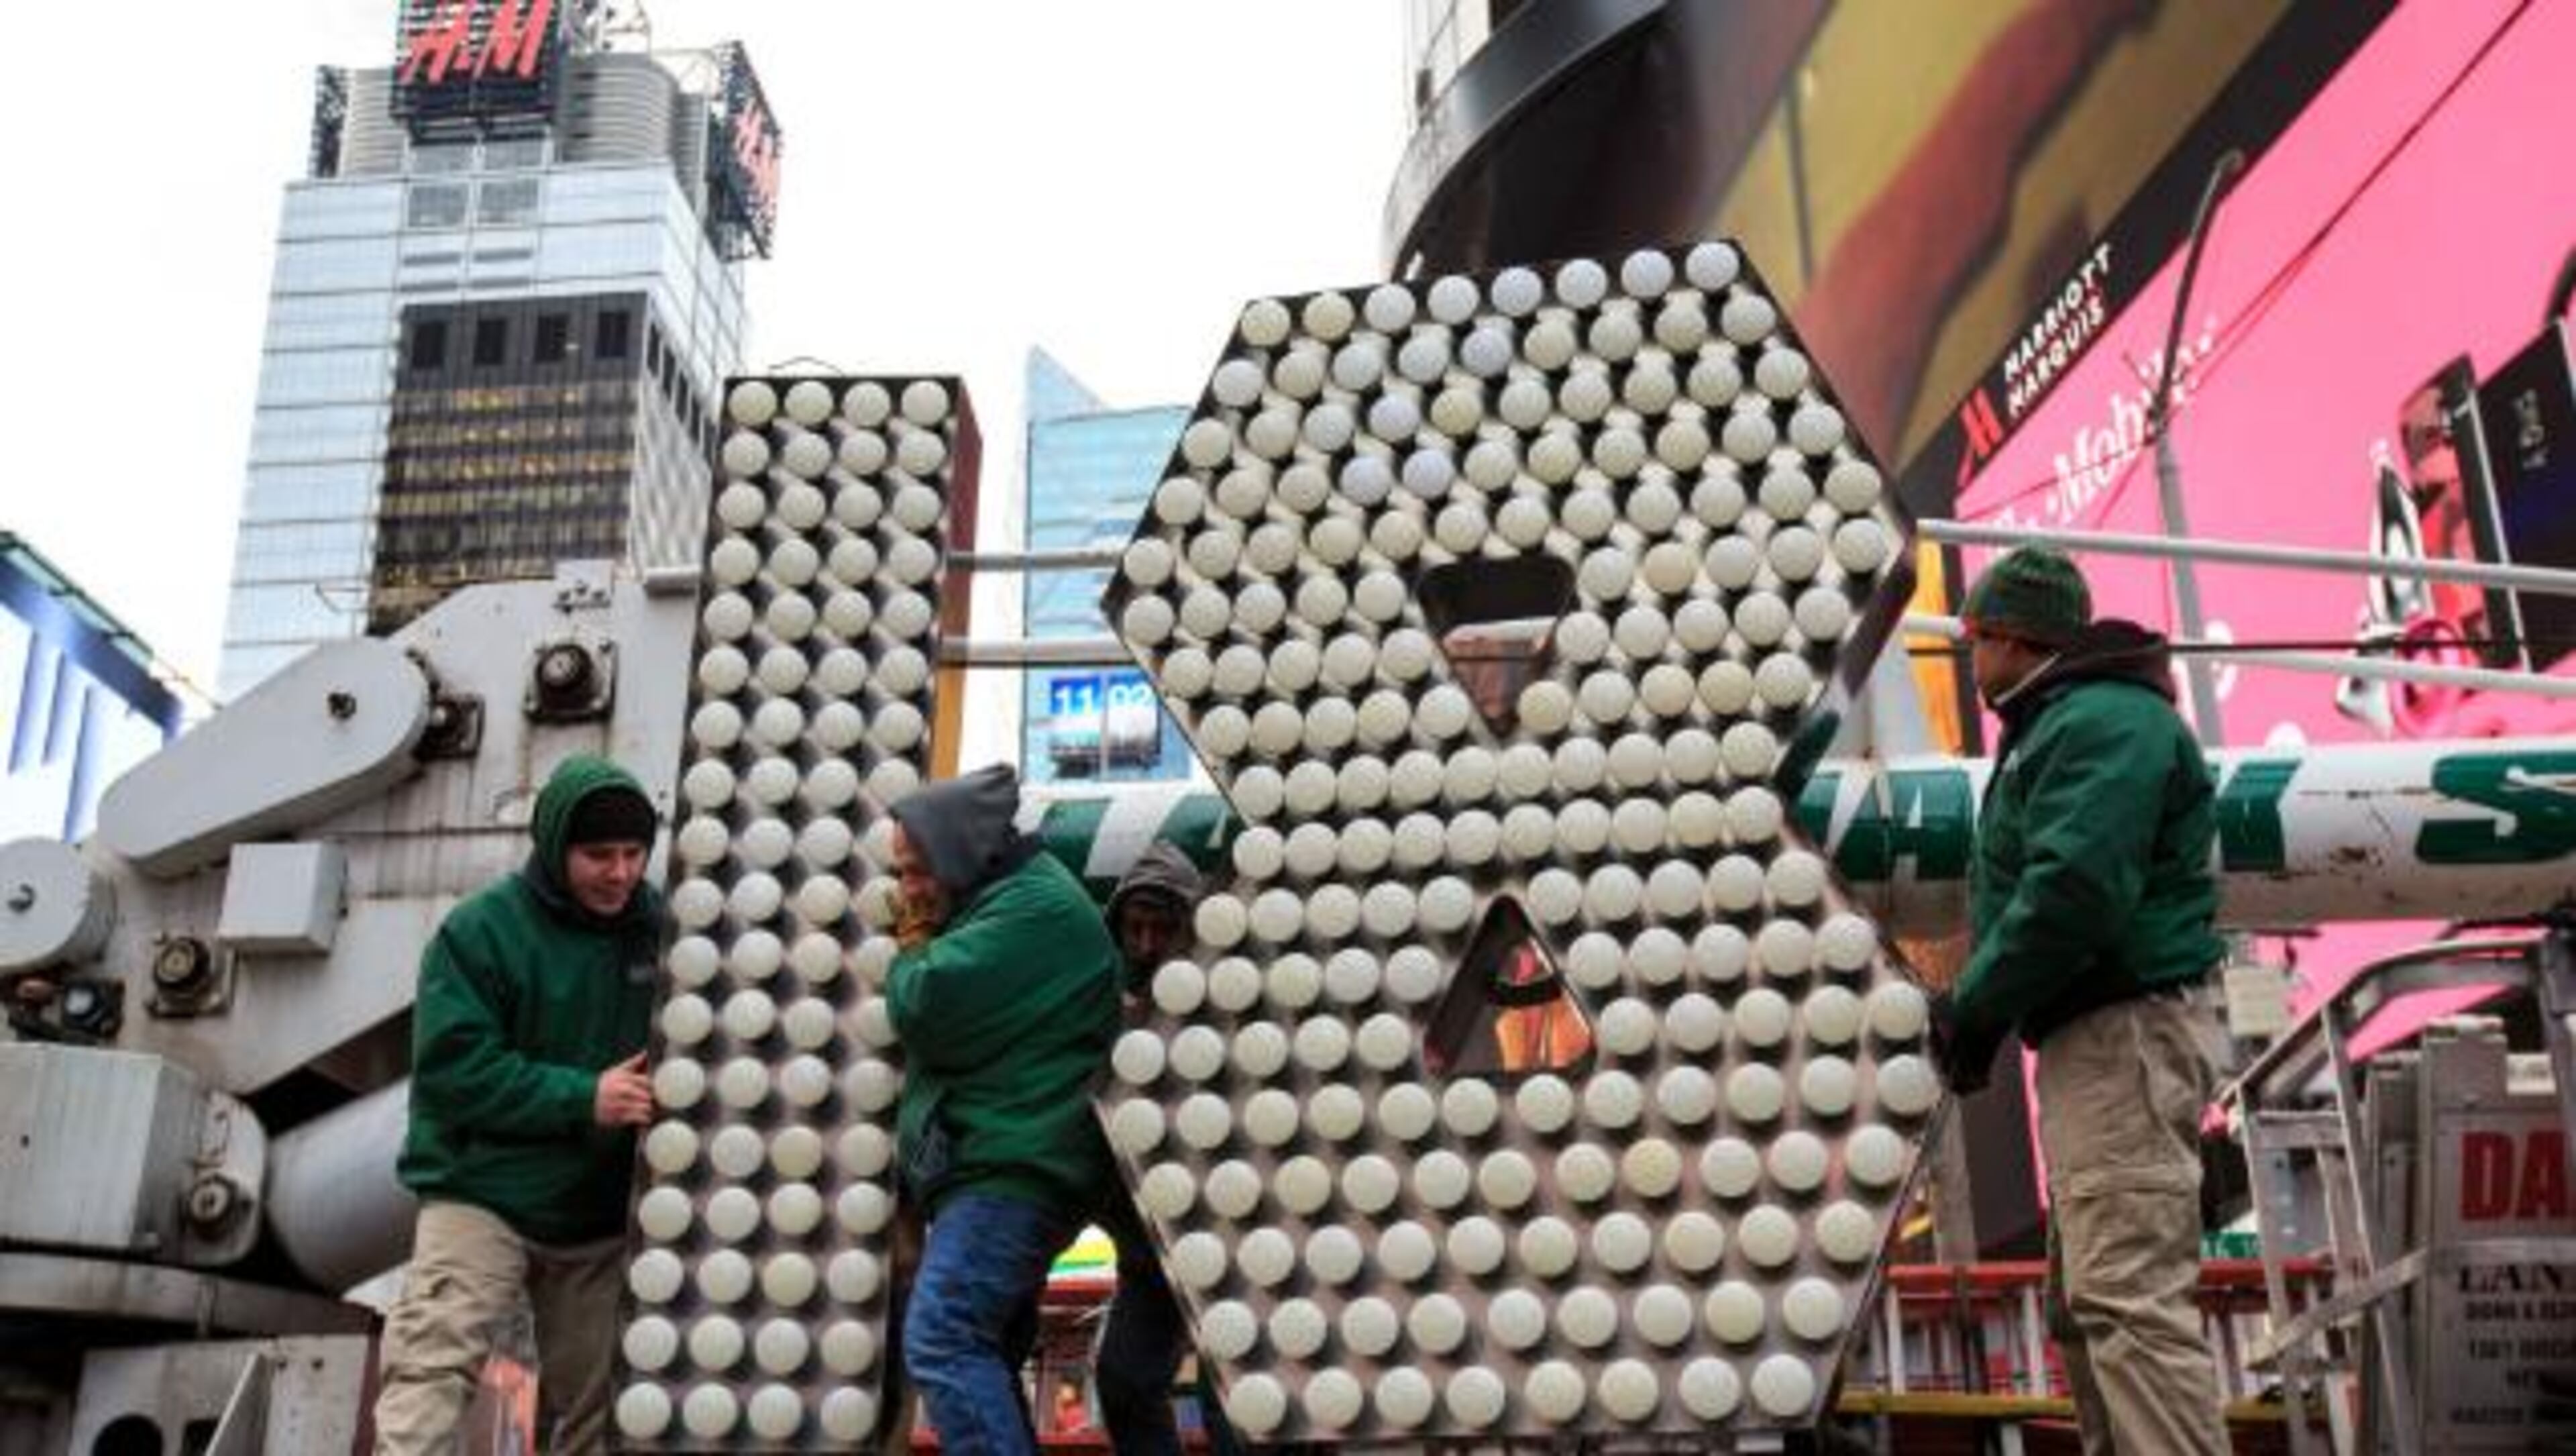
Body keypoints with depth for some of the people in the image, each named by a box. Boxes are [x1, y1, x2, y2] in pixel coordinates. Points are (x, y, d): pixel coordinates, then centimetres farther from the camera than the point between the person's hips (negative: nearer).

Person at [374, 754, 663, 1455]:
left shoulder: (657, 927, 0)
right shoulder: (482, 930, -10)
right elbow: (453, 1067, -17)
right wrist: (583, 1099, -24)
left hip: (602, 1217, 4)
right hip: (483, 1199, -4)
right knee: (429, 1376, -14)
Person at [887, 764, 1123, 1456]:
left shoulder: (1034, 905, -12)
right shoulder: (1003, 904, 22)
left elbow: (925, 1009, -19)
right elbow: (957, 1024, 28)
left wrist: (913, 946, 0)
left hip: (1011, 1170, -11)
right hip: (998, 1167, 11)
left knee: (941, 1342, -20)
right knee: (981, 1354, 12)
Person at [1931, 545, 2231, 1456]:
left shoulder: (2105, 720, -13)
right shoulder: (2065, 724, 21)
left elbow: (2073, 890, -25)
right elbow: (2032, 884, 21)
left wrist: (1973, 1007, -14)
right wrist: (1978, 1004, 7)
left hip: (2119, 1039, -11)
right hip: (2090, 1041, 11)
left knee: (2131, 1302, -15)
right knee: (2082, 1307, 14)